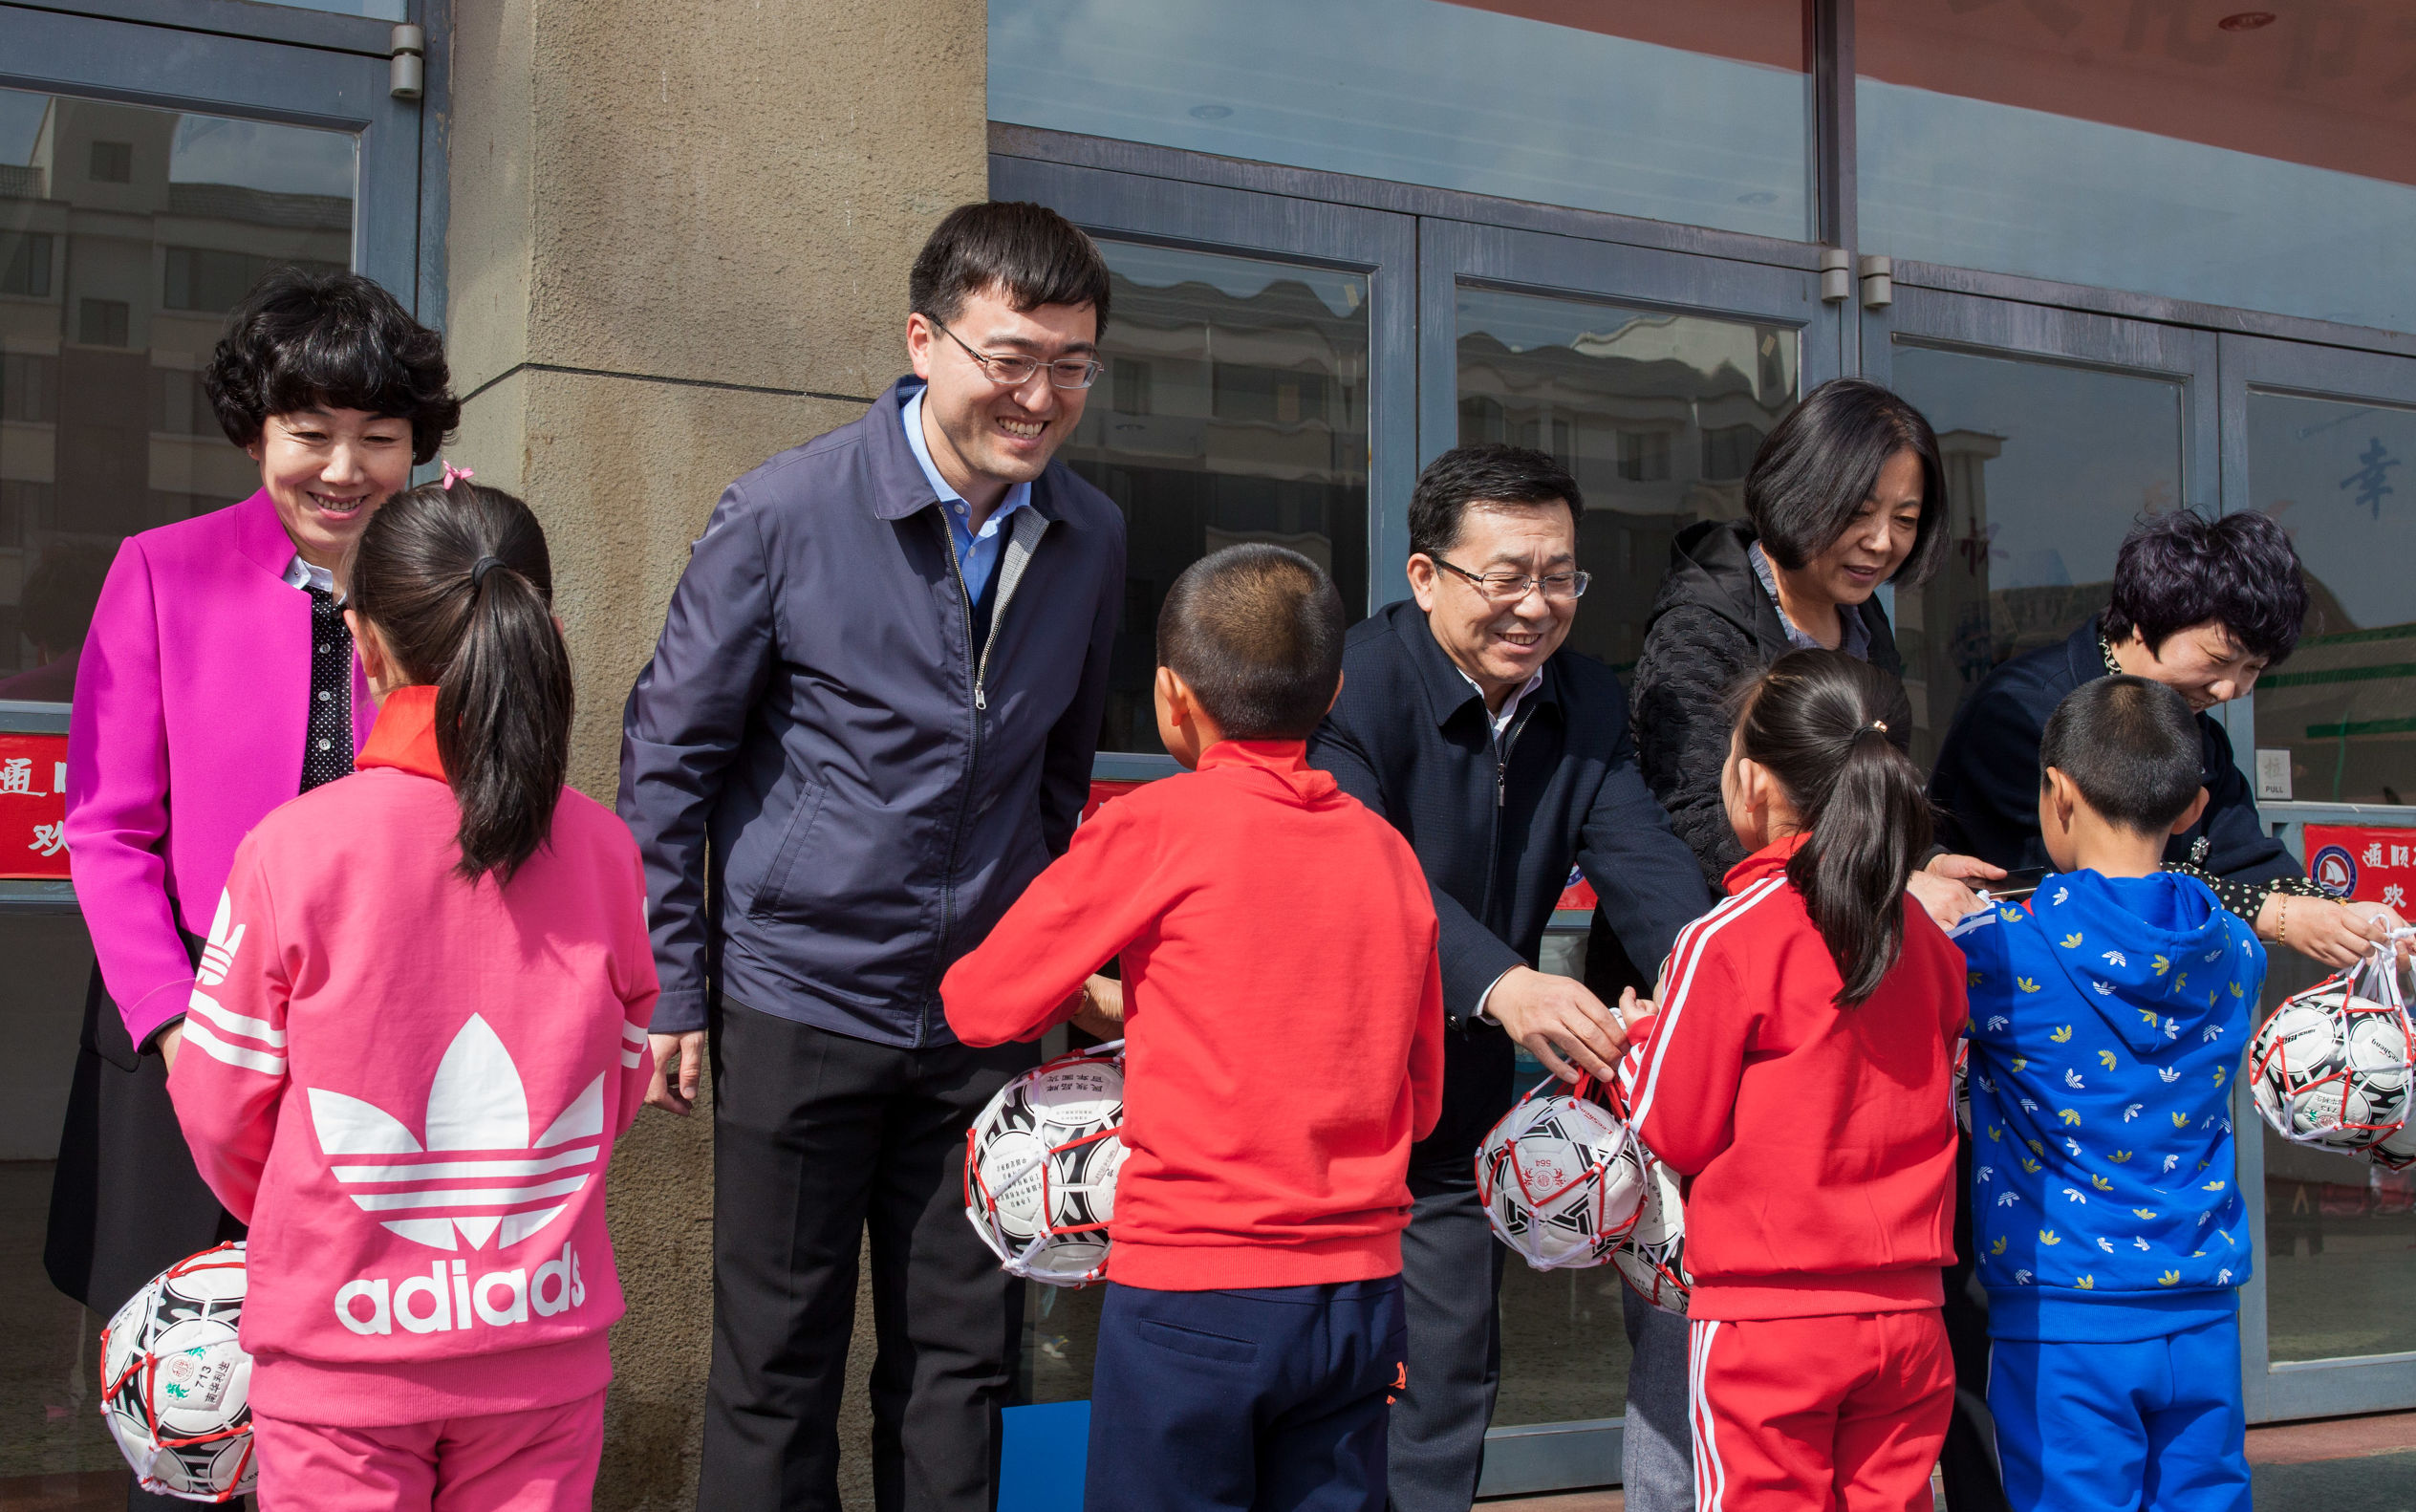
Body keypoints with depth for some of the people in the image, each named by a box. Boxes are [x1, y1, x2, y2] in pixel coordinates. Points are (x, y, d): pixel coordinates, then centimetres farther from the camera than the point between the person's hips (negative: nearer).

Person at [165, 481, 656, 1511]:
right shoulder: (601, 847, -7)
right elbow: (619, 1086, 4)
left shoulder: (292, 848, -14)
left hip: (342, 1339, -2)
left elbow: (222, 1109, -5)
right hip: (544, 1347, 2)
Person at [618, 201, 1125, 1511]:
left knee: (963, 1364, 11)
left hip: (984, 1017, 4)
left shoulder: (1090, 539, 3)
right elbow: (668, 751, -4)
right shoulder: (783, 512, -10)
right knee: (778, 1365, 6)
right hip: (799, 998, -3)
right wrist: (673, 990, -5)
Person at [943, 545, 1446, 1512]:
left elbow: (982, 1005, -2)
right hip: (1360, 1292, 5)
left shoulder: (1154, 827, -8)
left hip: (1191, 1293, -5)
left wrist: (1086, 998, 19)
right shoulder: (1388, 851, 6)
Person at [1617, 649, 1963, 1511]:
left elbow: (1675, 1131, -7)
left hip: (1766, 1317, -5)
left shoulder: (1726, 941, -13)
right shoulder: (1926, 940, 4)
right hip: (1908, 1310, 5)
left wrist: (1638, 1036, 11)